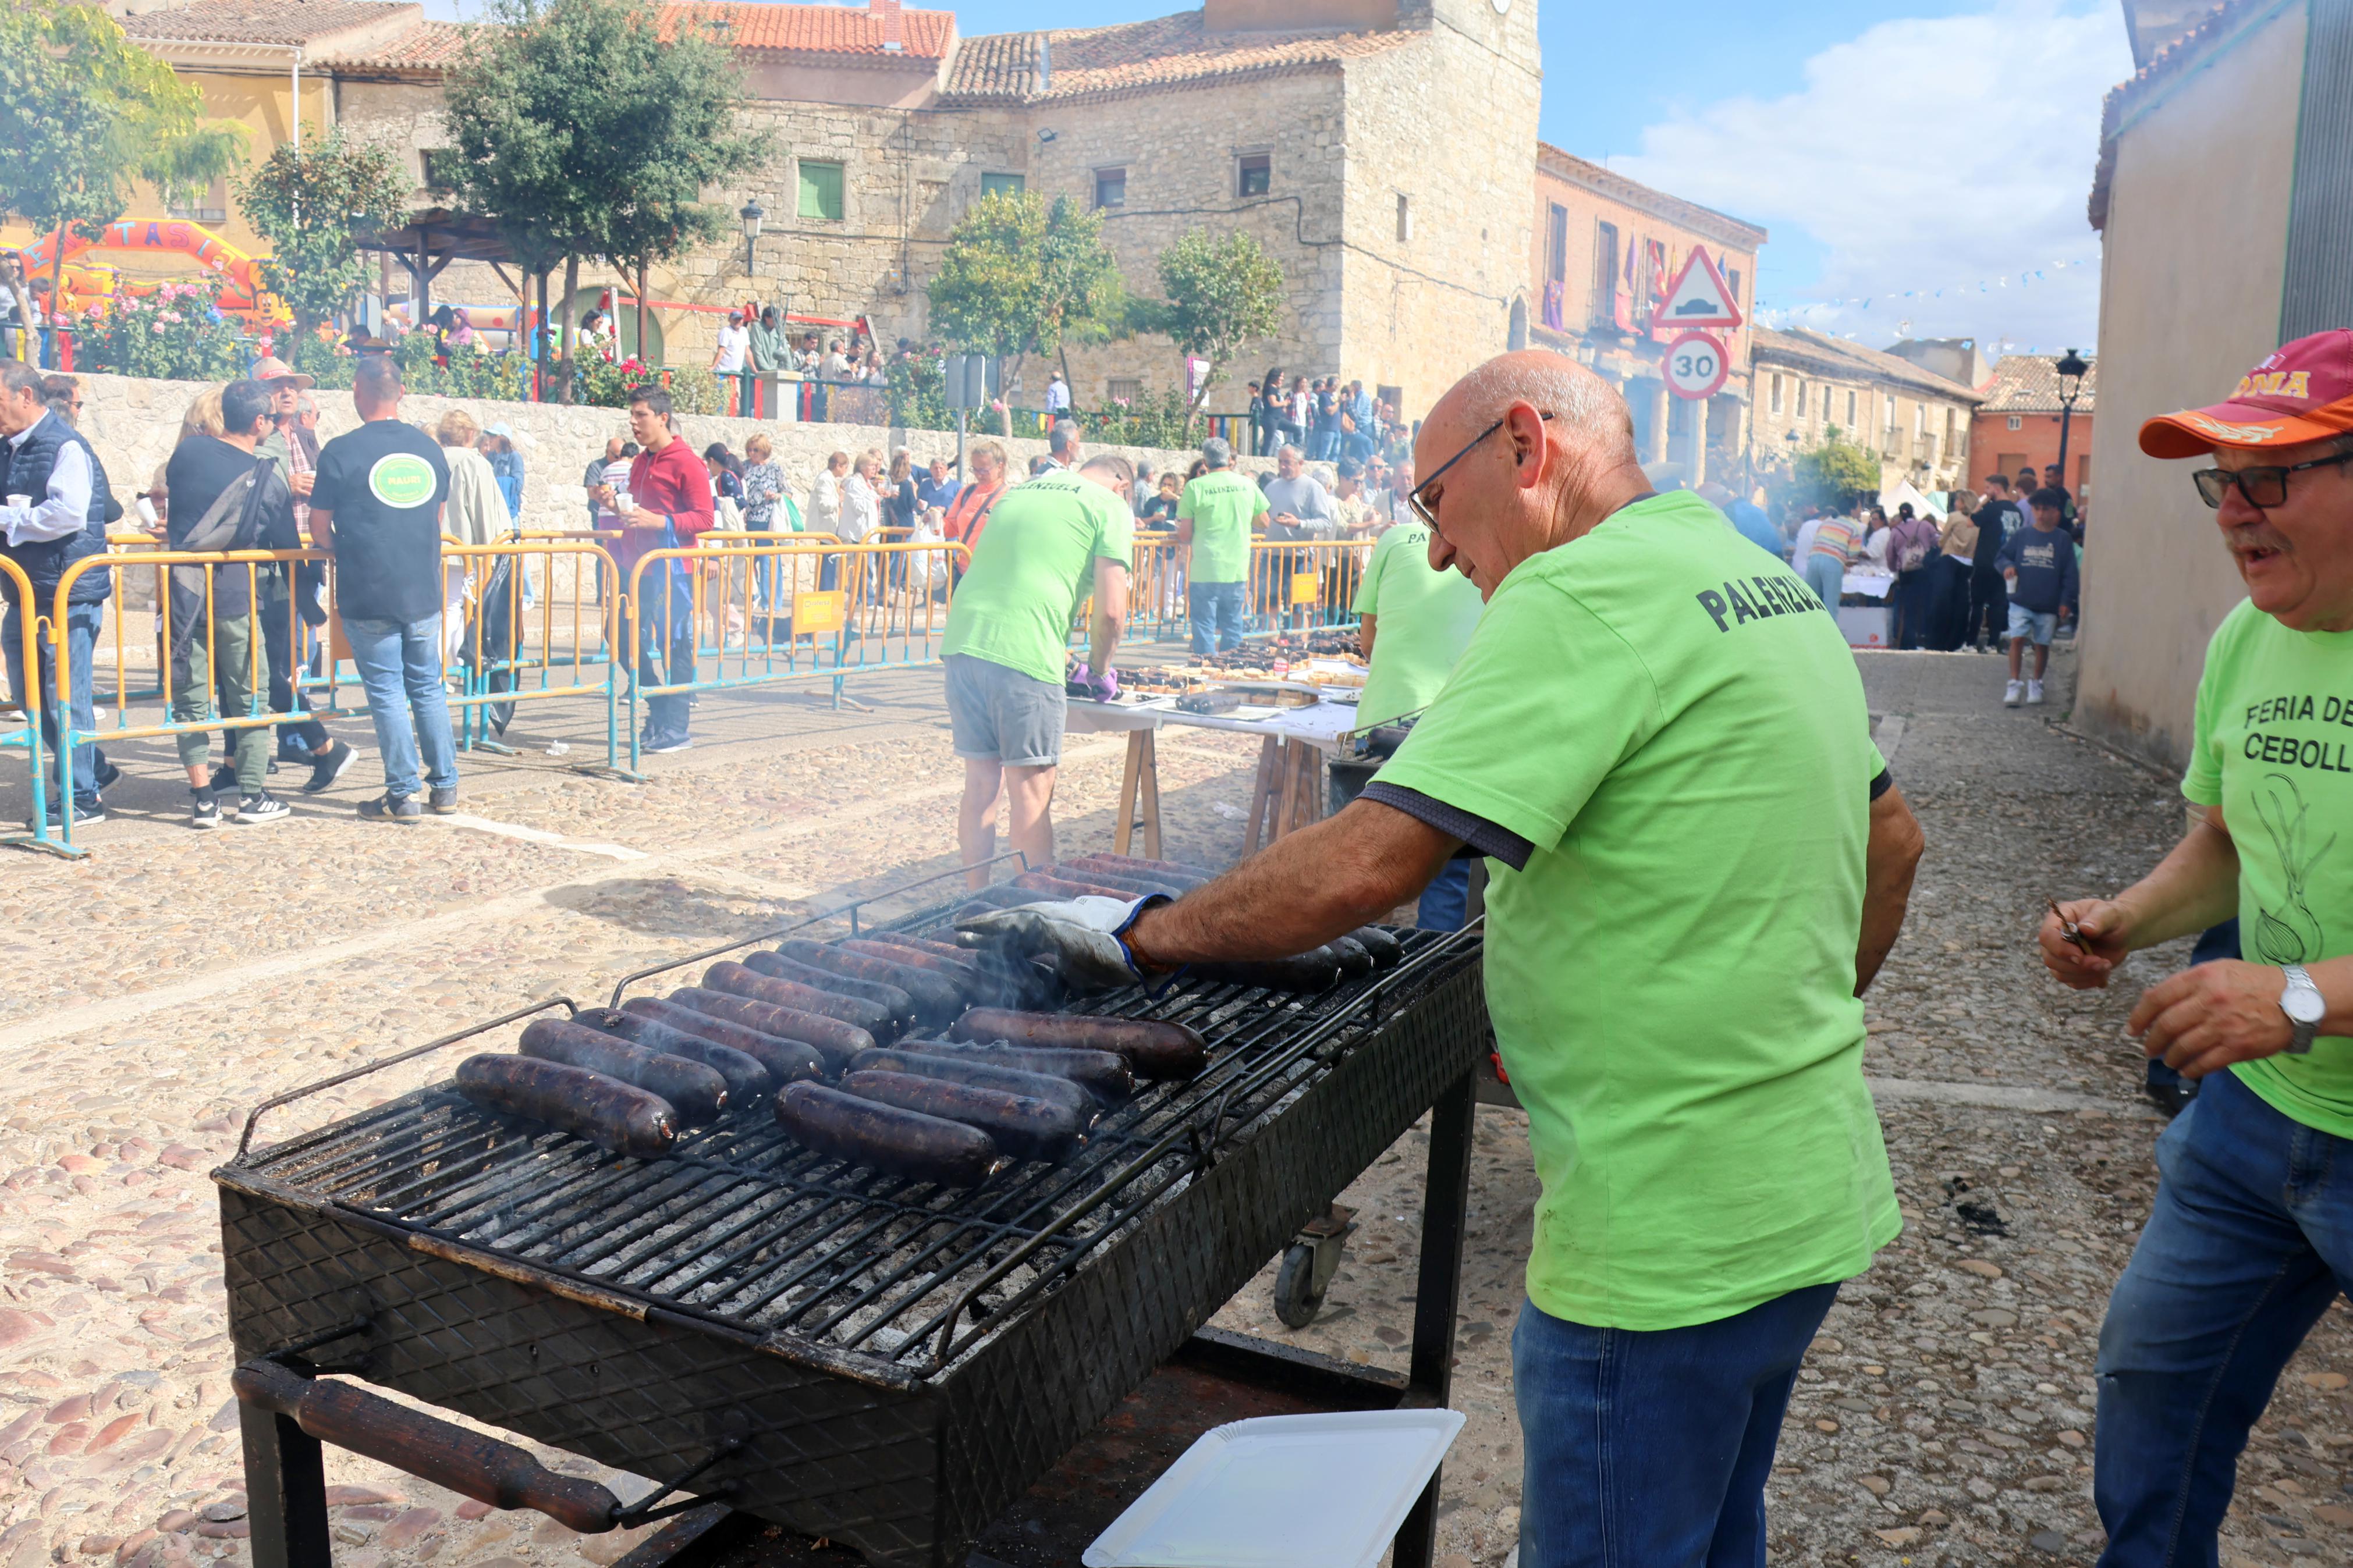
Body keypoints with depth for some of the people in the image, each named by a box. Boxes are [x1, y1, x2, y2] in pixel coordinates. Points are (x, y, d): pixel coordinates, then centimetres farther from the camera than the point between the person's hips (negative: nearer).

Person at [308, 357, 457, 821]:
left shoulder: (341, 452, -8)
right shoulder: (429, 449, 6)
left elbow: (320, 530, -2)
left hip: (369, 596, -4)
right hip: (424, 591, 4)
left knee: (386, 693, 2)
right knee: (428, 688, 13)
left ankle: (403, 794, 5)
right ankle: (445, 787, 16)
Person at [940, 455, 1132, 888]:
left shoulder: (1021, 491, 26)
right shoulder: (1111, 507, 6)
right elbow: (1111, 611, -3)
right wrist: (1099, 671, 12)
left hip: (962, 641, 6)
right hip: (1025, 654, -6)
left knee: (981, 782, 13)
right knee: (1031, 793, 1)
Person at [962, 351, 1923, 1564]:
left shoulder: (1582, 596, -20)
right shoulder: (1767, 580, 10)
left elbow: (1366, 865, -28)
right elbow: (1892, 841, 18)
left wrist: (1139, 937, -16)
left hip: (1668, 1238, -9)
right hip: (1807, 1199, 9)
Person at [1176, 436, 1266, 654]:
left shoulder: (1195, 487, -7)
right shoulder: (1247, 485, 3)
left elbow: (1184, 536, -6)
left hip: (1204, 572, -3)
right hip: (1237, 571, 3)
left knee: (1204, 628, 3)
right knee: (1233, 628, 12)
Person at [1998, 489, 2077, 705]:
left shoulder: (2063, 539, 2)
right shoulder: (2022, 535, 5)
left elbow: (2069, 573, 2)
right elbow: (2001, 555, 12)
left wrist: (2066, 601, -4)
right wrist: (2007, 565, -11)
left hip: (2049, 606, 0)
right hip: (2021, 602, 0)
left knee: (2042, 645, 8)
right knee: (2017, 639, -10)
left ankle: (2035, 683, 24)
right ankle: (2014, 684, -6)